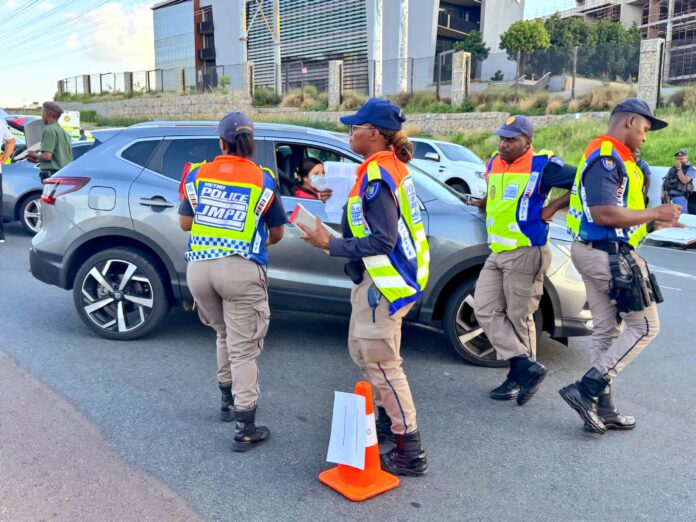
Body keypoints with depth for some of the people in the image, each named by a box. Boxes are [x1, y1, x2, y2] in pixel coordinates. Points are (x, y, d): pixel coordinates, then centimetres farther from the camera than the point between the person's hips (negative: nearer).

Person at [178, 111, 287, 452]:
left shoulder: (198, 174, 8)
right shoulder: (262, 180, 2)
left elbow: (184, 222, 12)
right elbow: (276, 233, 9)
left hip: (199, 267, 4)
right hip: (241, 269, -3)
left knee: (224, 335, 25)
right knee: (243, 348, 0)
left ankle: (228, 399, 38)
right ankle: (245, 428, 1)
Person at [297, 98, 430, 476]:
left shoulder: (377, 176, -20)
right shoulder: (390, 167, 10)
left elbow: (381, 241, -24)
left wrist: (329, 244, -20)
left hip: (383, 285, -10)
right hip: (374, 281, 10)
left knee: (382, 364, -2)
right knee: (362, 352, 22)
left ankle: (409, 452, 8)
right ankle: (388, 420, 37)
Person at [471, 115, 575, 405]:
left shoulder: (542, 166, -11)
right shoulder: (494, 164, 12)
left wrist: (554, 206, -13)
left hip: (525, 253, -8)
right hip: (496, 253, 8)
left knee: (519, 317, 1)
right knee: (486, 310, 2)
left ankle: (518, 376, 14)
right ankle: (526, 366, 7)